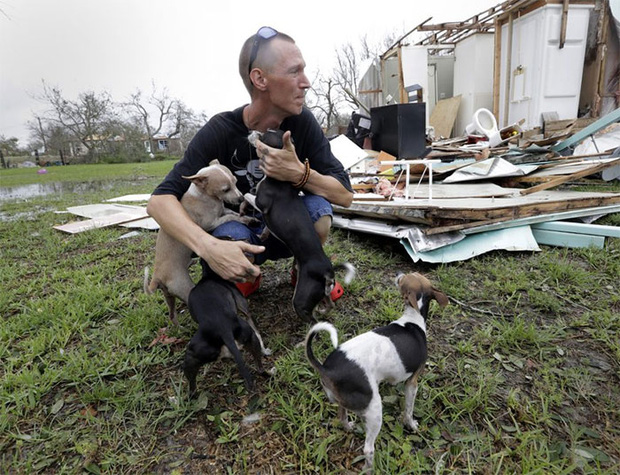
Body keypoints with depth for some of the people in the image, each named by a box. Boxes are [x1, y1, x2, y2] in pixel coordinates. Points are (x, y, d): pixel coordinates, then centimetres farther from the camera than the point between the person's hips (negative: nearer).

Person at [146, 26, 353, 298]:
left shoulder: (302, 121, -16)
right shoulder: (221, 130, -20)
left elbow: (345, 195, -17)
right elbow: (159, 200, -27)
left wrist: (298, 174, -37)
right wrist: (208, 246, -47)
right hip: (239, 227, -1)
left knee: (318, 208, -31)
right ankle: (249, 273, 2)